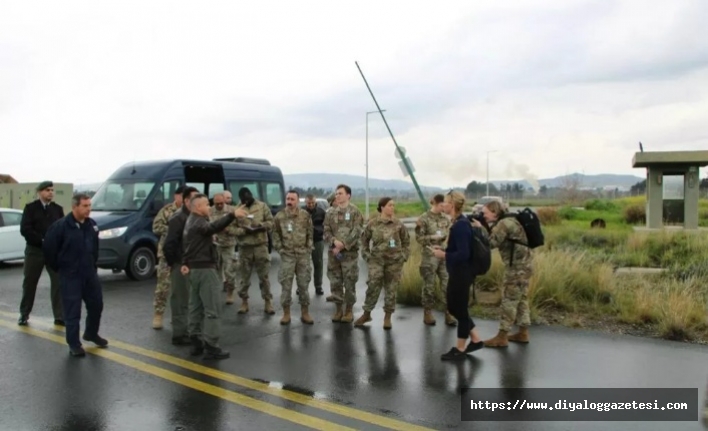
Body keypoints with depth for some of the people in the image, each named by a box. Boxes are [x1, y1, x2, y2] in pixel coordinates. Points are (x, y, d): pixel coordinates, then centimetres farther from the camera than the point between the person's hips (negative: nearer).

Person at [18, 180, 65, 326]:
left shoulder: (58, 208, 9)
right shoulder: (30, 208, 0)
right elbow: (24, 229, -9)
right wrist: (42, 240, -18)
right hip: (35, 250, -2)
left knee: (59, 283, -3)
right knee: (29, 283, 9)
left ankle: (60, 317, 1)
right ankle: (24, 315, 24)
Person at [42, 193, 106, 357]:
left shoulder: (92, 224, 4)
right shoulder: (61, 226, -15)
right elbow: (48, 248, -9)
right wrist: (59, 268, -1)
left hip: (90, 273, 6)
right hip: (70, 276, -6)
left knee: (96, 304, 14)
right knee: (72, 310, 0)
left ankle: (91, 334, 35)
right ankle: (74, 344, 12)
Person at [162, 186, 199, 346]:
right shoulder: (178, 218, -15)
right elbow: (169, 244, -19)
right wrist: (172, 263, -13)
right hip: (180, 265, -8)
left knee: (186, 300, 16)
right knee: (180, 300, -2)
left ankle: (185, 331, 26)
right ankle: (179, 335, 6)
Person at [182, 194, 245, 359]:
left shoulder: (191, 221, 18)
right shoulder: (199, 222, -15)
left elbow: (187, 244, 23)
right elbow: (213, 227, -37)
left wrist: (185, 263, 18)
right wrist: (232, 215, -48)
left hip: (194, 268, 11)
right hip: (204, 268, -11)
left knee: (196, 307, 12)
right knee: (213, 308, -9)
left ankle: (196, 342, 18)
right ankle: (211, 347, -9)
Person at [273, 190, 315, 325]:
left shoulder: (305, 215, 2)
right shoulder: (279, 216, 0)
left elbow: (310, 234, 6)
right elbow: (276, 235, 5)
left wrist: (308, 249, 0)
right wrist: (280, 249, -2)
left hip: (303, 254, 1)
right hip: (287, 255, -1)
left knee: (303, 284, 7)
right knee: (286, 285, 2)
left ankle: (305, 313, 17)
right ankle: (286, 313, 14)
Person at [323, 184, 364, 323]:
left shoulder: (355, 211, -3)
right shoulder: (331, 212, 9)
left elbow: (357, 232, -11)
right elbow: (326, 231, 6)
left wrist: (343, 245, -16)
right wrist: (334, 241, -14)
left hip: (350, 252, -4)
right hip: (333, 252, 4)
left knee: (350, 283, 1)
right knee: (335, 282, 7)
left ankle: (349, 310, 14)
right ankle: (338, 309, 20)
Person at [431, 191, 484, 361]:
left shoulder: (460, 225, -22)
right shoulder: (459, 222, 9)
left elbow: (463, 254, -25)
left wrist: (443, 255, -17)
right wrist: (442, 249, 6)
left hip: (461, 273, -10)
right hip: (458, 272, 10)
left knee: (459, 309, 3)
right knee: (454, 307, 18)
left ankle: (460, 349, 19)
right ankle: (476, 339, 29)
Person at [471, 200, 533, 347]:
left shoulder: (504, 223, -18)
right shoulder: (506, 221, 13)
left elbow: (491, 243, -22)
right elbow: (495, 240, 12)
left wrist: (480, 228, -13)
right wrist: (485, 228, 0)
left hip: (518, 266, -10)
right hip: (523, 264, 10)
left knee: (509, 300, -5)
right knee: (521, 299, 15)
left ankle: (502, 337, 1)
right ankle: (523, 333, 24)